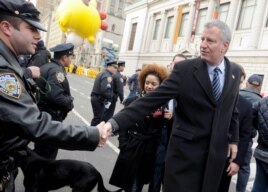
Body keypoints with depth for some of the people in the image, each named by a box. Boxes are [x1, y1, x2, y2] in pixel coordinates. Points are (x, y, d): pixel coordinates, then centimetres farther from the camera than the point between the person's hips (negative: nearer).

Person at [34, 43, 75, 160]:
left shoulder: (46, 66, 9)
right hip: (50, 117, -9)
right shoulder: (57, 70, -20)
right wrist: (70, 103, -15)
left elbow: (44, 90, 12)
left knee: (40, 149, 23)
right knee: (48, 152, 5)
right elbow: (55, 95, -32)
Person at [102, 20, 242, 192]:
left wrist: (233, 139, 13)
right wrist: (115, 123, -29)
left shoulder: (235, 71, 2)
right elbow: (152, 100, -20)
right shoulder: (185, 69, -13)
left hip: (217, 151, 4)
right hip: (185, 149, -3)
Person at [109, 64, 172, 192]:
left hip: (154, 153, 1)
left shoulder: (164, 105, -2)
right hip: (133, 152, -1)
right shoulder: (132, 102, -2)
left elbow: (169, 132, 1)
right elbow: (123, 126, 0)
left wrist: (169, 120, -16)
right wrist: (124, 146, -9)